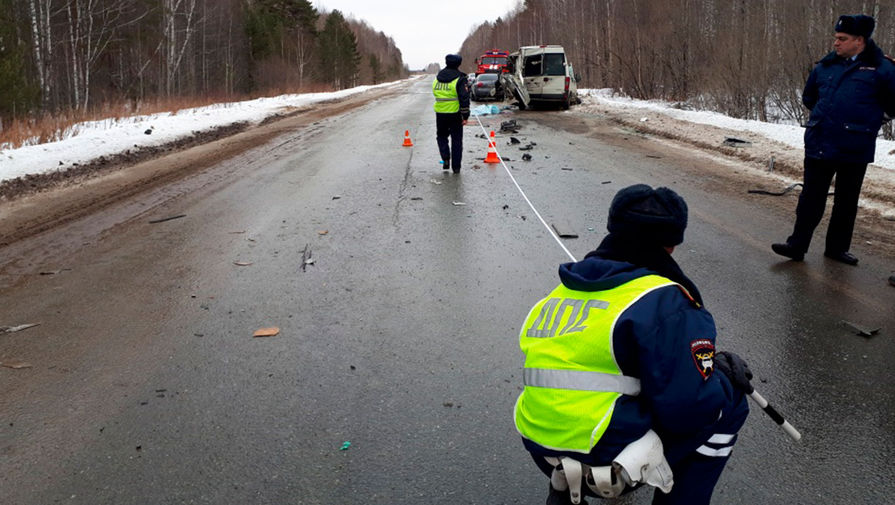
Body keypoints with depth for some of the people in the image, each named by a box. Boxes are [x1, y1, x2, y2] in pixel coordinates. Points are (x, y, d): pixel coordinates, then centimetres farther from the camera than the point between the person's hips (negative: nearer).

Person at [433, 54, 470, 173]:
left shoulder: (437, 78, 8)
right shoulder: (460, 79, -8)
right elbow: (464, 99, -12)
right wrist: (465, 116, -9)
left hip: (440, 113, 3)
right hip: (455, 114, -3)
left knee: (441, 136, 21)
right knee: (456, 140, 7)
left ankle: (445, 157, -1)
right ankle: (456, 166, 7)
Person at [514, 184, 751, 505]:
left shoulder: (562, 291, 9)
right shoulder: (665, 301, -13)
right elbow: (689, 406, -18)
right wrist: (729, 378, 4)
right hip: (607, 463, -7)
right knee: (730, 405, 9)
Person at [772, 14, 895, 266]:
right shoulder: (825, 66, 6)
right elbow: (809, 97, 23)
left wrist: (869, 121, 10)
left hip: (854, 148, -2)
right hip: (819, 144, 2)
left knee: (847, 201, 9)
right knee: (811, 197, 3)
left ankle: (837, 247, 21)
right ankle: (797, 244, 7)